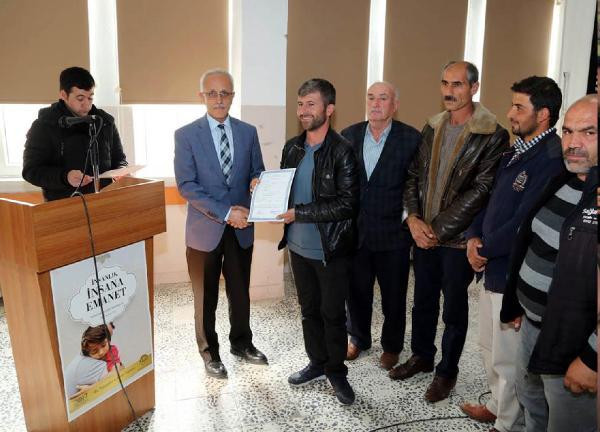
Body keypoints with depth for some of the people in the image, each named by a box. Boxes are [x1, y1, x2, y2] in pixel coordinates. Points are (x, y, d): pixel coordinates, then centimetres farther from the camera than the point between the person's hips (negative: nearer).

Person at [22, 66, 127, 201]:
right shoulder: (44, 126, 3)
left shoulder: (105, 122, 13)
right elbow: (31, 171, 0)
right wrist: (64, 177, -18)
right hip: (63, 204, -2)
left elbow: (119, 159, 23)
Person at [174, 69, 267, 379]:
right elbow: (186, 185, -12)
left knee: (240, 291, 17)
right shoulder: (186, 135, -6)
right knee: (206, 296, 11)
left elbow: (257, 173, 9)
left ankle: (241, 343, 39)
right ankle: (209, 352, 31)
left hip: (241, 228, 3)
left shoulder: (248, 132, 4)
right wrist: (225, 212, -19)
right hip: (205, 229, -3)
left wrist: (257, 183, -16)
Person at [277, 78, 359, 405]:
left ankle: (336, 371, 30)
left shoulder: (342, 151, -15)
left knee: (333, 313, 10)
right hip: (299, 246, 6)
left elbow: (347, 204, -20)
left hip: (331, 249, -5)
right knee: (309, 310, 19)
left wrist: (299, 213, -22)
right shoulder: (292, 148, 4)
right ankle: (317, 362, 38)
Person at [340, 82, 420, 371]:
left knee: (393, 295, 14)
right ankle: (358, 338, 41)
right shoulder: (349, 135, 1)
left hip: (393, 234, -2)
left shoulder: (411, 138, -9)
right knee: (357, 290, 18)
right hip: (355, 230, 3)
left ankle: (392, 345, 37)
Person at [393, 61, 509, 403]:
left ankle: (447, 370, 29)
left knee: (454, 309, 10)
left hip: (458, 238, -5)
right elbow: (414, 175, 7)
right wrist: (414, 218, -7)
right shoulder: (432, 128, 7)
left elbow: (481, 191, -17)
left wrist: (438, 228, -17)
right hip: (424, 234, 5)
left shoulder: (493, 136, -12)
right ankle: (422, 356, 39)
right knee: (423, 300, 18)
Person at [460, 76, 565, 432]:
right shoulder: (517, 152, 10)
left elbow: (523, 224, -25)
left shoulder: (551, 159, -21)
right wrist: (474, 236, -1)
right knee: (491, 347, 24)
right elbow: (493, 199, 15)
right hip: (494, 269, 9)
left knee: (508, 358, 8)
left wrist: (486, 250, -12)